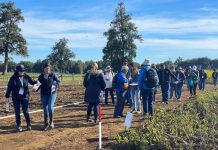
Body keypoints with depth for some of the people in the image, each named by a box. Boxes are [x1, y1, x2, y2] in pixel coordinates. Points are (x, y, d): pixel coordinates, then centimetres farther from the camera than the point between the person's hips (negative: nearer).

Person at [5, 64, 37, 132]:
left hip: (25, 96, 1)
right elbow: (9, 87, -3)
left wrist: (36, 82, -17)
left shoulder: (26, 77, -3)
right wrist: (7, 96, 0)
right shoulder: (13, 78, -9)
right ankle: (18, 126, 19)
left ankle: (28, 124, 17)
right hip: (16, 97, -1)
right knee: (17, 112, 6)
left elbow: (32, 82, 6)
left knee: (26, 111, 0)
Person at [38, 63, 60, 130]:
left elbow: (58, 81, -6)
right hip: (44, 94, 2)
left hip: (52, 94, -2)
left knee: (50, 107, -16)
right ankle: (46, 124, 18)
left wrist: (56, 86, -27)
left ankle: (51, 121, 5)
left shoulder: (53, 75, -1)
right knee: (45, 109, 4)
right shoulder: (41, 76, 4)